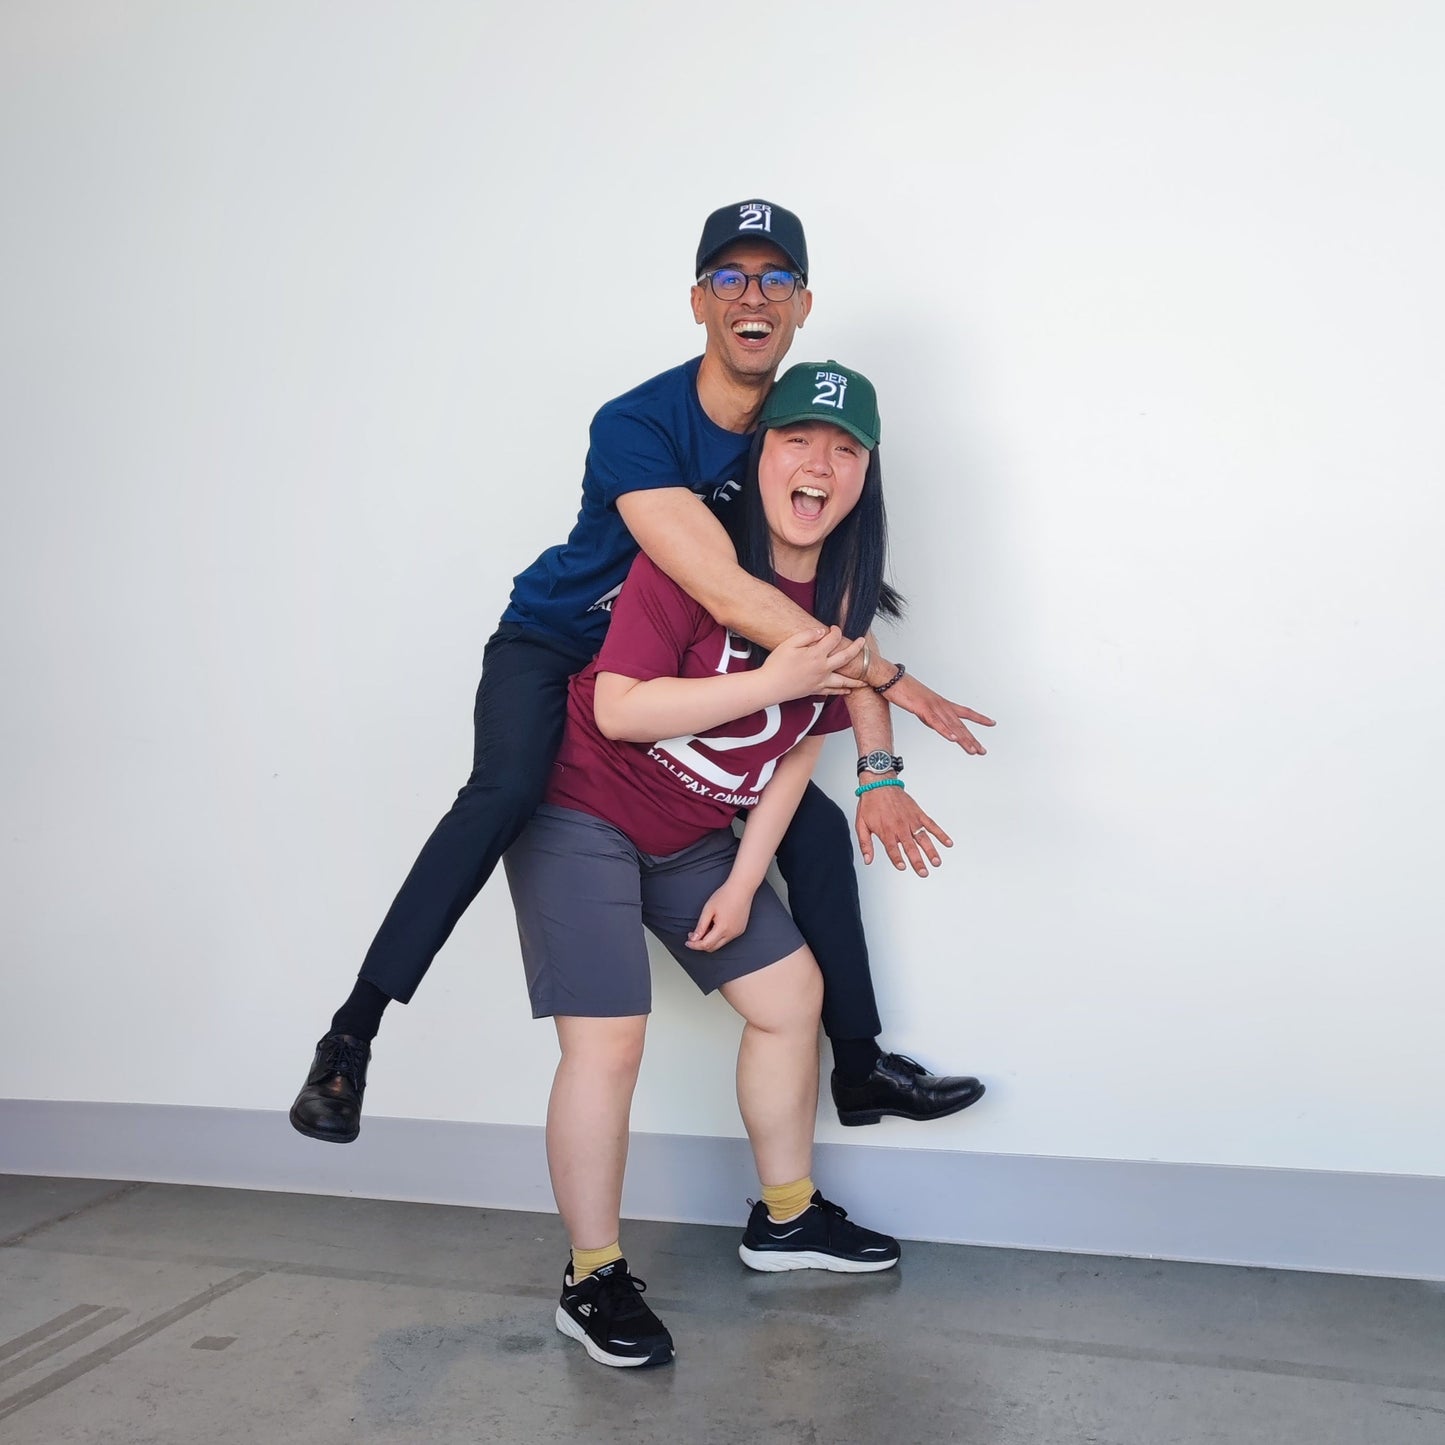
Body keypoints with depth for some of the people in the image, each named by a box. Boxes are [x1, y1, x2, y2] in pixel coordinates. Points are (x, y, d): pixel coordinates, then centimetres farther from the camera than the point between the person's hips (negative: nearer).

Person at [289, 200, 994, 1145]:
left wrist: (878, 768, -17)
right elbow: (728, 595, -37)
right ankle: (350, 1038, -25)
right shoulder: (636, 426, -26)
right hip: (554, 646, -5)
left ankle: (860, 1068, 17)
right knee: (506, 790, -35)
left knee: (817, 824, 0)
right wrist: (888, 677, -32)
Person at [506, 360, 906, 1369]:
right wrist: (773, 678, -32)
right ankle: (593, 1283, 9)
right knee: (608, 1043, -10)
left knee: (792, 996, 9)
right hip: (581, 817, -7)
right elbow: (619, 709, -29)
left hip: (695, 836, 7)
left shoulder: (843, 596, -2)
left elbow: (800, 747, 4)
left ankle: (785, 1218, 30)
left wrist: (743, 880, 1)